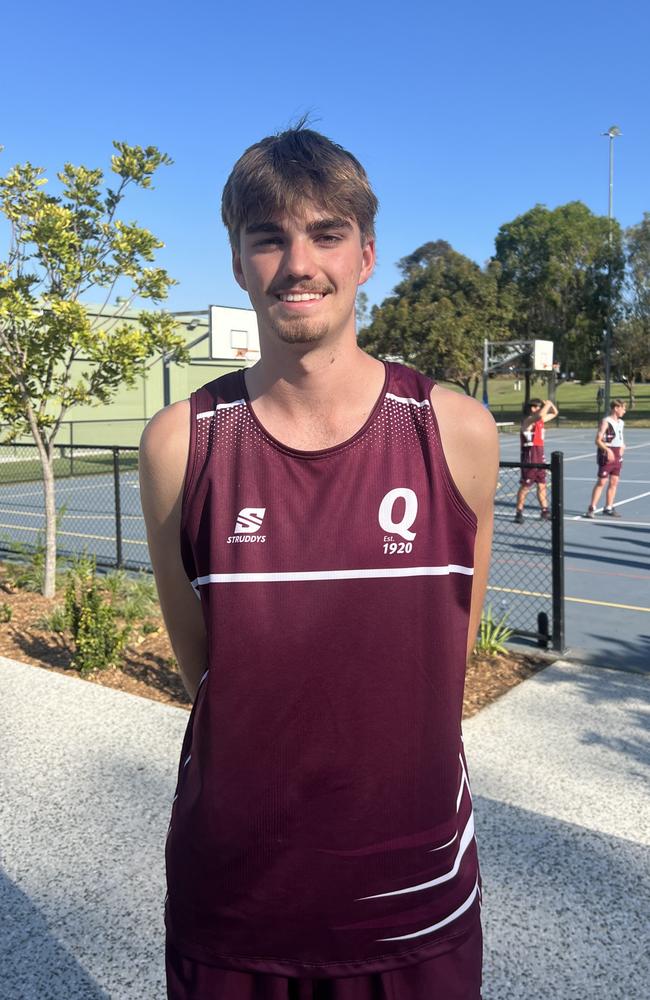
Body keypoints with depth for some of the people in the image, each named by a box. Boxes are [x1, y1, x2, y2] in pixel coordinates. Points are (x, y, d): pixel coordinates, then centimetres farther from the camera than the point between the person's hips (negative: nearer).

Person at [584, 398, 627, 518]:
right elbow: (598, 440, -16)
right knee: (601, 482, -6)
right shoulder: (605, 422, -11)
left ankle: (608, 508, 17)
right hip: (606, 455, -7)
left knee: (614, 482, 8)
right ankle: (591, 508, -1)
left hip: (617, 455, 7)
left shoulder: (621, 423, 13)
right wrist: (607, 450, -29)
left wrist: (622, 446, 7)